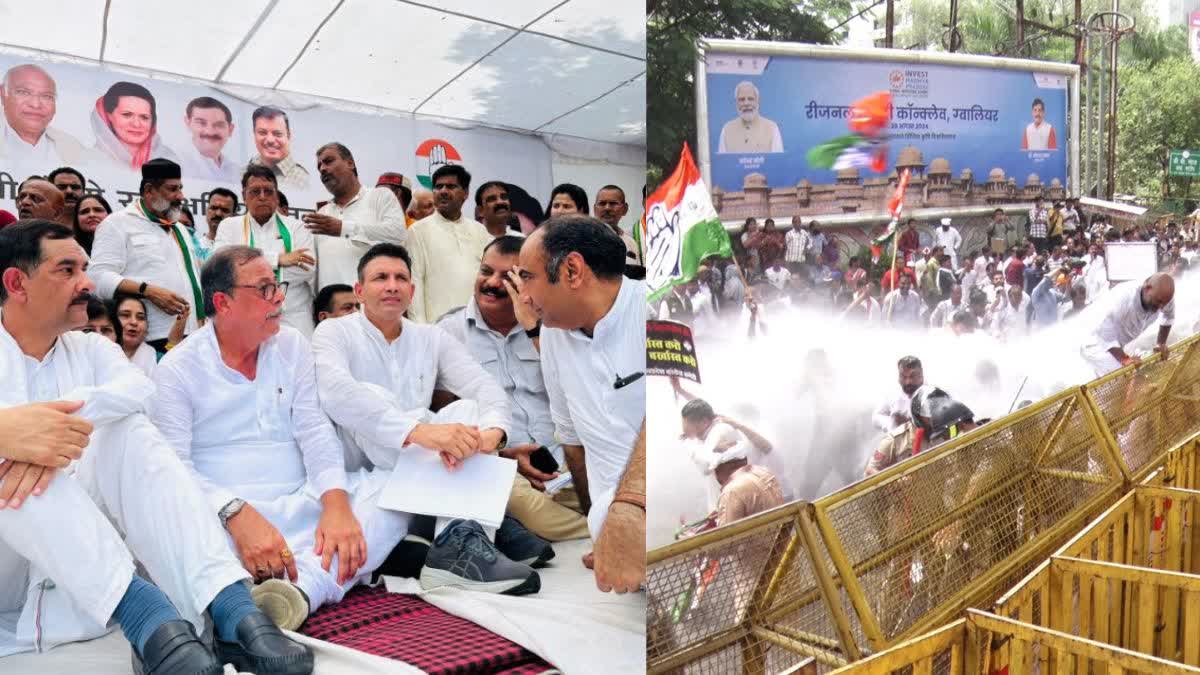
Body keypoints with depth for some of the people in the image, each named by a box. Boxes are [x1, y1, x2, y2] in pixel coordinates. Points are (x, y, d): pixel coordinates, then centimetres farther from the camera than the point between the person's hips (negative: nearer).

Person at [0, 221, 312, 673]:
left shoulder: (90, 349, 11)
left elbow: (139, 387, -13)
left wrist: (59, 427, -31)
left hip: (77, 544, 3)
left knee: (132, 431, -20)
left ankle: (232, 611, -35)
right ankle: (144, 613, -42)